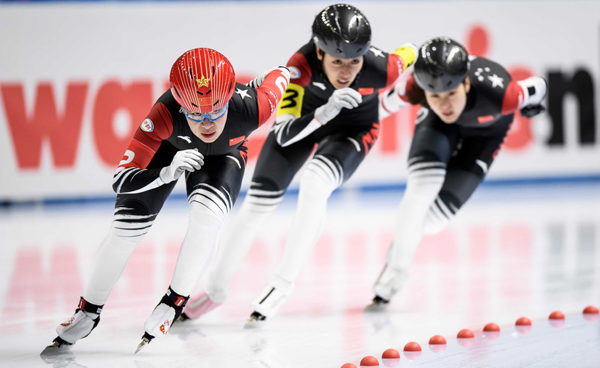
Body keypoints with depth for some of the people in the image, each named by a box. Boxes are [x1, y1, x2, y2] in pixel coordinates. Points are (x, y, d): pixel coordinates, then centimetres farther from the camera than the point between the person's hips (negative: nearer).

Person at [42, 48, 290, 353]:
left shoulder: (250, 108, -42)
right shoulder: (166, 113, -44)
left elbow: (281, 75, -19)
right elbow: (121, 180, -41)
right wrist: (168, 172, -57)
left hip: (223, 156, 0)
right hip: (168, 147, 0)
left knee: (205, 216, -27)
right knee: (126, 227, -7)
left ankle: (174, 302, -7)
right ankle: (89, 311, 14)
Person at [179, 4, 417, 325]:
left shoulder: (380, 69, -37)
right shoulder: (302, 64, -37)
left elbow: (410, 52, -13)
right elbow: (284, 133, -38)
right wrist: (324, 112, -55)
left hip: (354, 128, -1)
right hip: (305, 114, 1)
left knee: (314, 183, -29)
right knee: (258, 200, -2)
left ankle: (283, 283, -18)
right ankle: (215, 289, 17)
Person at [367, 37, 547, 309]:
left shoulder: (498, 95, -46)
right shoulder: (413, 89, -40)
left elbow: (537, 87, -24)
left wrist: (530, 104, -3)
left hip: (484, 131, 0)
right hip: (437, 124, 1)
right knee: (423, 186, -22)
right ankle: (395, 271, -5)